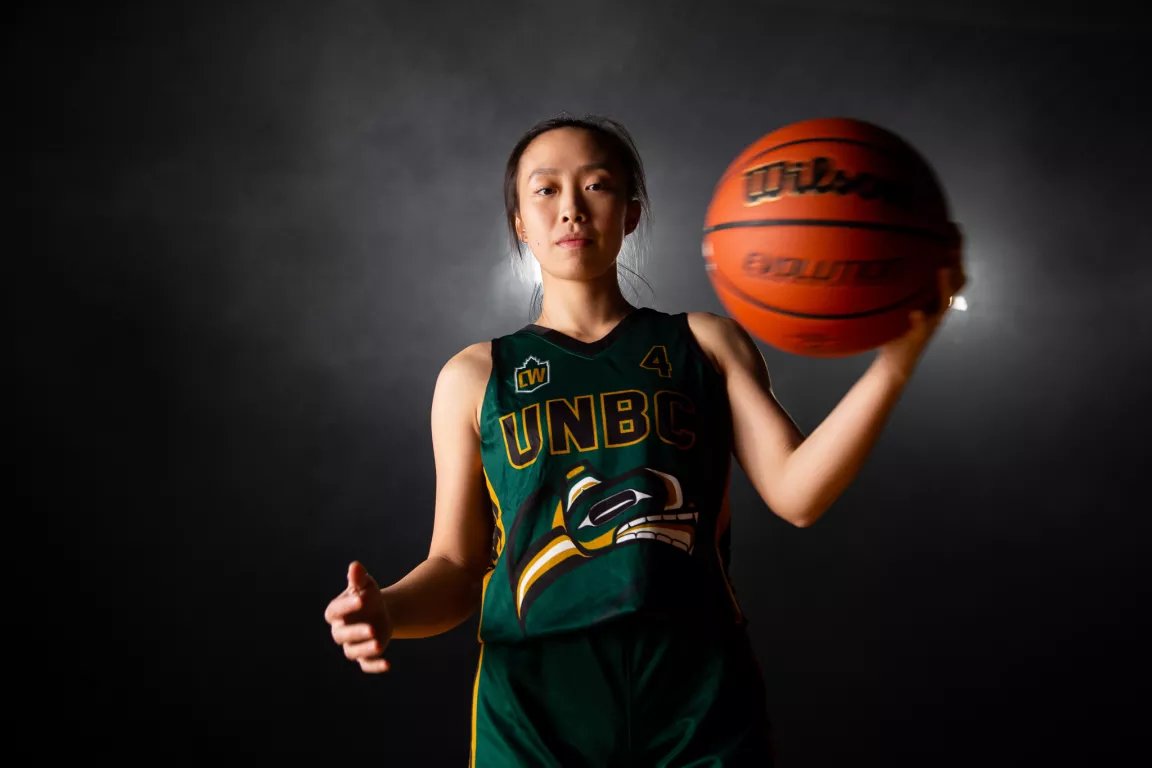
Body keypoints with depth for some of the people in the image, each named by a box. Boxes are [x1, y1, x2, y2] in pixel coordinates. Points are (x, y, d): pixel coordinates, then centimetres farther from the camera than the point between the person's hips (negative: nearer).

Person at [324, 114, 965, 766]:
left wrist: (898, 356, -16)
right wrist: (386, 610, -14)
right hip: (537, 708, 0)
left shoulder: (707, 344, 8)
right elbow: (457, 567, 7)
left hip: (699, 706, 0)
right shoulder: (473, 379, 7)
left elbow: (796, 492, -6)